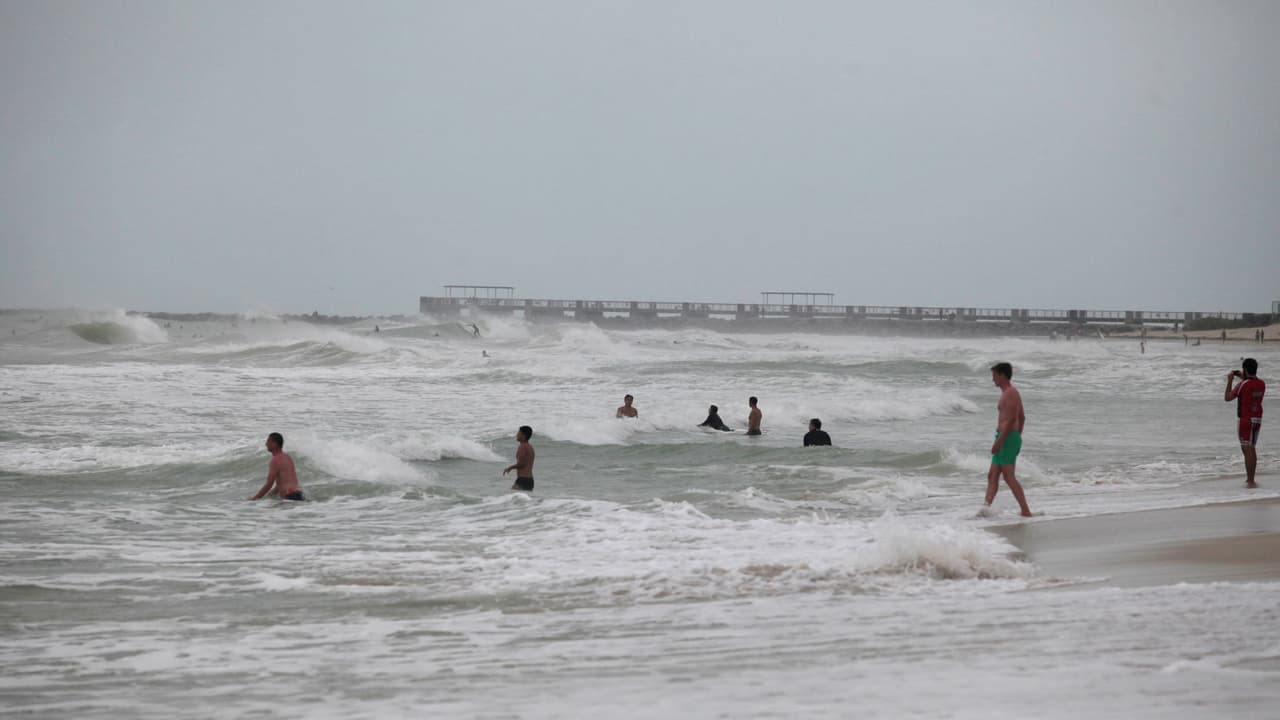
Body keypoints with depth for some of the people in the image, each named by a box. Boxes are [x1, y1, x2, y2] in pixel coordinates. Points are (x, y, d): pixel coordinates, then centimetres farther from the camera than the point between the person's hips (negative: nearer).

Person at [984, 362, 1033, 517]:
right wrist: (1016, 439, 28)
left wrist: (999, 441, -24)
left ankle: (1026, 511, -11)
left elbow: (1011, 419, -22)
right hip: (1010, 438, 11)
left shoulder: (1010, 393, -13)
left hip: (1007, 437, -11)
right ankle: (986, 507, 1)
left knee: (1009, 476, -10)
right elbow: (1022, 418, 25)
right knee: (992, 475, 7)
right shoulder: (1012, 393, 19)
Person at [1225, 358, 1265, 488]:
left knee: (1247, 450, -7)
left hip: (1245, 420, -7)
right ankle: (1250, 479, 23)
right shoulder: (1262, 384, 4)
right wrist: (1243, 378, 26)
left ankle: (1250, 481, -11)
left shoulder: (1243, 385, -16)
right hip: (1257, 419, 7)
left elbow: (1227, 398, -7)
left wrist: (1230, 381, 2)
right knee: (1252, 449, 17)